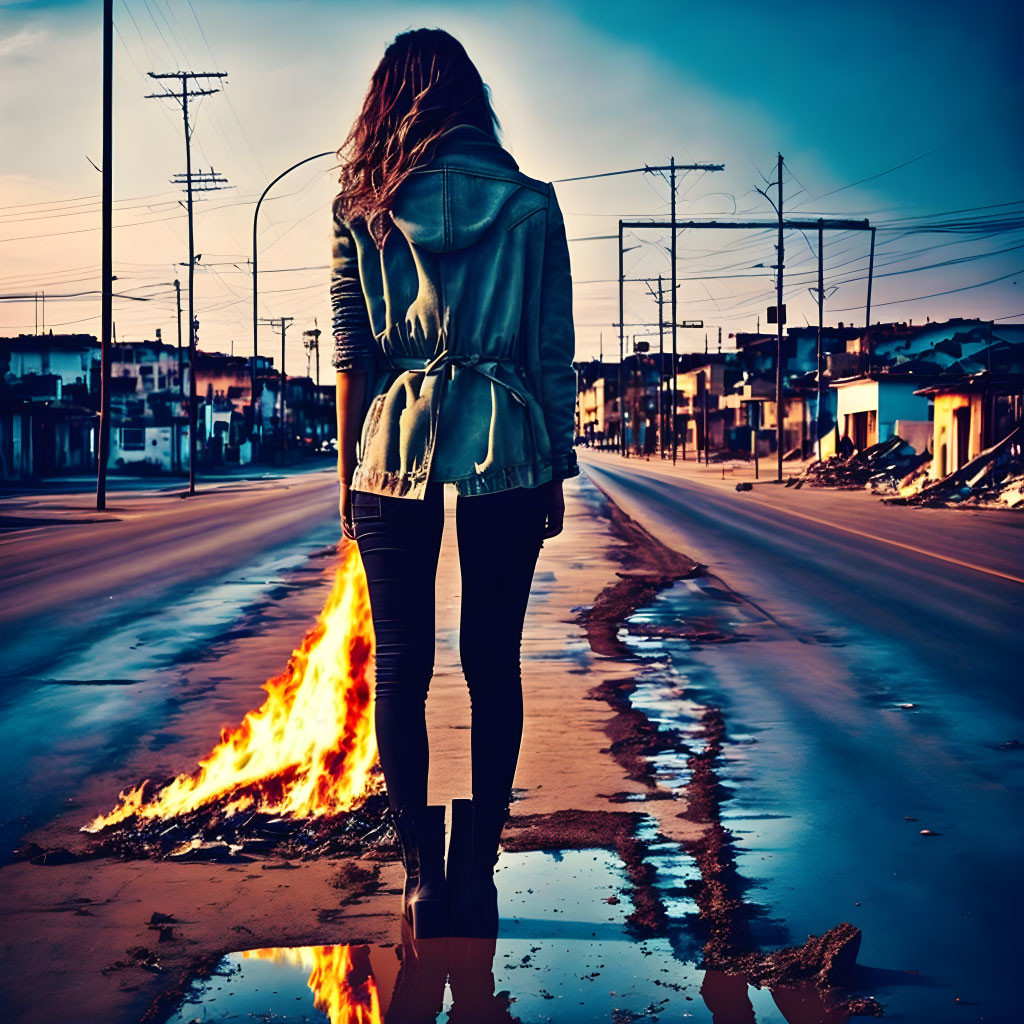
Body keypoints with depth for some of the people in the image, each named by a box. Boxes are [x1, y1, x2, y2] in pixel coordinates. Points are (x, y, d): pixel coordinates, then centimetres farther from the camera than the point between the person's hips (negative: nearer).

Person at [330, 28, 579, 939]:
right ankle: (477, 872, 12)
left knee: (403, 666, 6)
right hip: (507, 451, 0)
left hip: (395, 450, 0)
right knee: (493, 662, 7)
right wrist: (557, 471, 11)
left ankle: (422, 874, 8)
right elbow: (554, 353, 3)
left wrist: (350, 472, 10)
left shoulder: (360, 208, 3)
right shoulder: (530, 204, 3)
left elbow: (351, 355, 3)